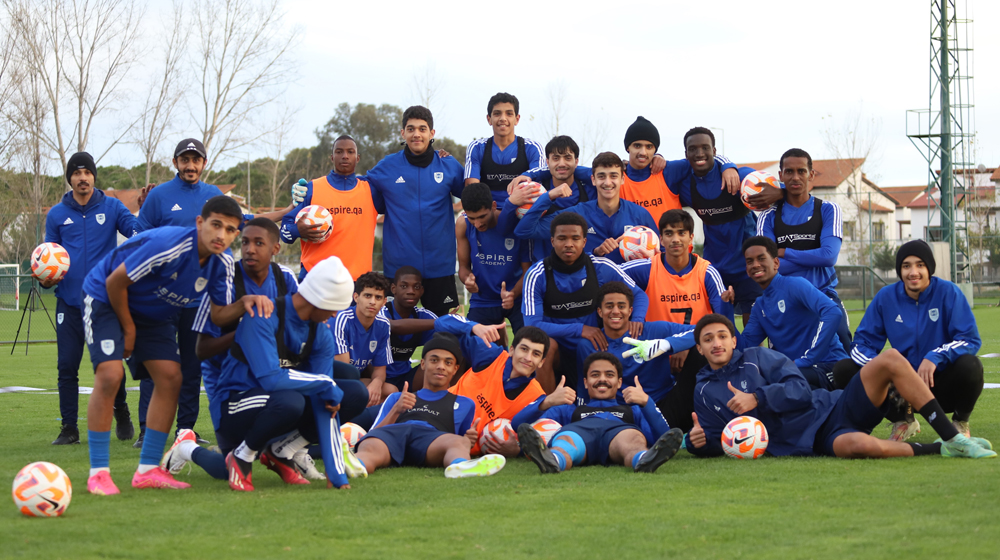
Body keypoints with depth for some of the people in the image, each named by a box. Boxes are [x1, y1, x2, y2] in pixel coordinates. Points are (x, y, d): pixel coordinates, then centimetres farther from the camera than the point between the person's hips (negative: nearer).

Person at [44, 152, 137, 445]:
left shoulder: (112, 207, 4)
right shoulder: (57, 215, 9)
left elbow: (138, 232, -9)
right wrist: (46, 277, -7)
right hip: (70, 301, 1)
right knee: (67, 366, -2)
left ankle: (121, 414, 25)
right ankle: (69, 427, 6)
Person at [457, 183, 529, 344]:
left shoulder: (517, 222, -15)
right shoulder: (463, 224, -7)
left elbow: (527, 270, -8)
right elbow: (463, 266, 4)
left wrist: (513, 294, -26)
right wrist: (467, 278, -19)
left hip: (517, 298, -3)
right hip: (482, 300, 3)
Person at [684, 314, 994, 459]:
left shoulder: (757, 357, 12)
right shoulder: (704, 394, 15)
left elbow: (799, 390, -1)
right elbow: (718, 439, 15)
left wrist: (756, 398, -14)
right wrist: (697, 440, -8)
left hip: (833, 407, 3)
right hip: (811, 441, -2)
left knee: (890, 359, -23)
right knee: (860, 444, -41)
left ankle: (952, 438, -20)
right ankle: (938, 450, -17)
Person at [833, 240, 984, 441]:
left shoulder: (948, 292, -10)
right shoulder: (885, 297, -1)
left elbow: (970, 340, -15)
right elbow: (862, 344, 0)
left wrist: (935, 357, -32)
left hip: (942, 384, -3)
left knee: (970, 365, -36)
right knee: (843, 370, -11)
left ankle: (961, 422, -2)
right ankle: (903, 420, 9)